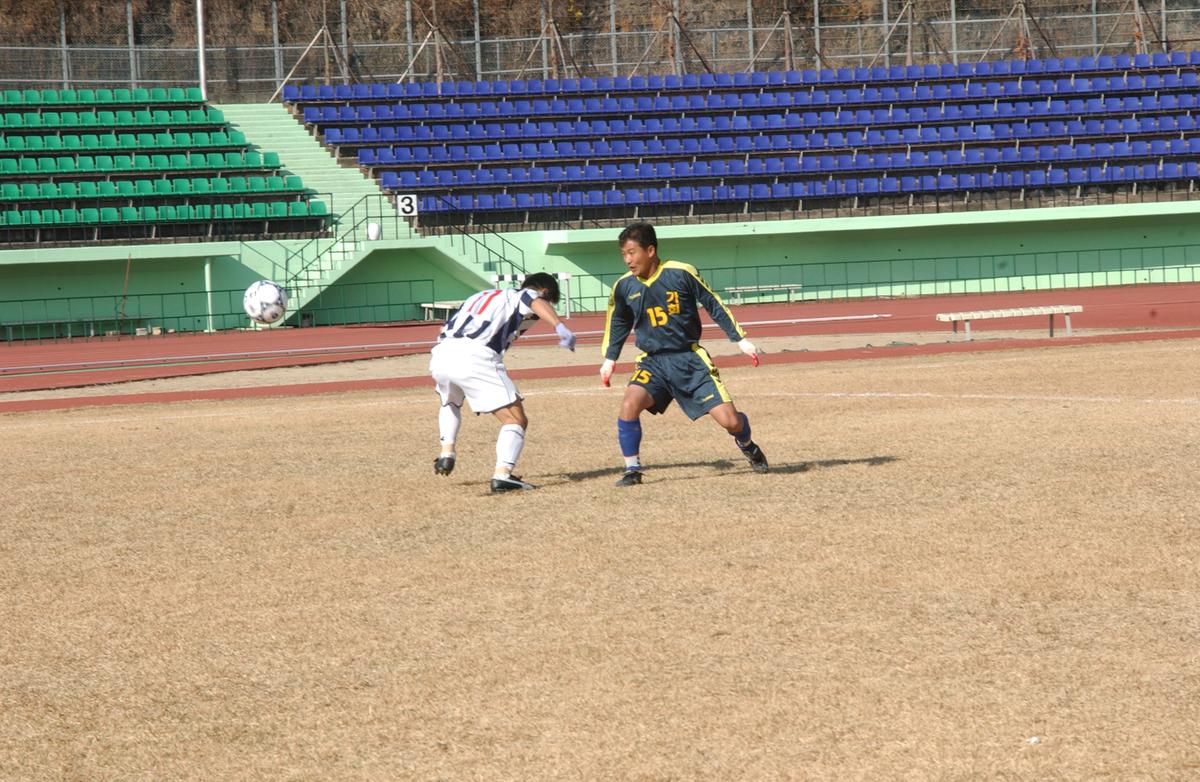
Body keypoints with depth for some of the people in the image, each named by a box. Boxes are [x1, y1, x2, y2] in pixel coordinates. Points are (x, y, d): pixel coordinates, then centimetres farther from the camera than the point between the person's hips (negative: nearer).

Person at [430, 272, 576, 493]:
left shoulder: (483, 296, 36)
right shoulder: (525, 296, 16)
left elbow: (447, 328, 34)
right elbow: (537, 304, -9)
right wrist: (560, 327, -27)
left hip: (441, 355, 7)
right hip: (475, 357, -6)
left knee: (450, 402, 38)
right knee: (516, 420, -1)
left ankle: (446, 453, 26)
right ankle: (502, 474, -17)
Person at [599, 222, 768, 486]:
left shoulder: (681, 274, -12)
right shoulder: (624, 286, -2)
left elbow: (713, 305, -1)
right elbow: (618, 323, 18)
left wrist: (740, 339, 1)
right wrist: (609, 359, 13)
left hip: (690, 359, -2)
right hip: (653, 363, 2)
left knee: (730, 421, -7)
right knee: (630, 403, -28)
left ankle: (747, 446, 31)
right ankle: (632, 469, -11)